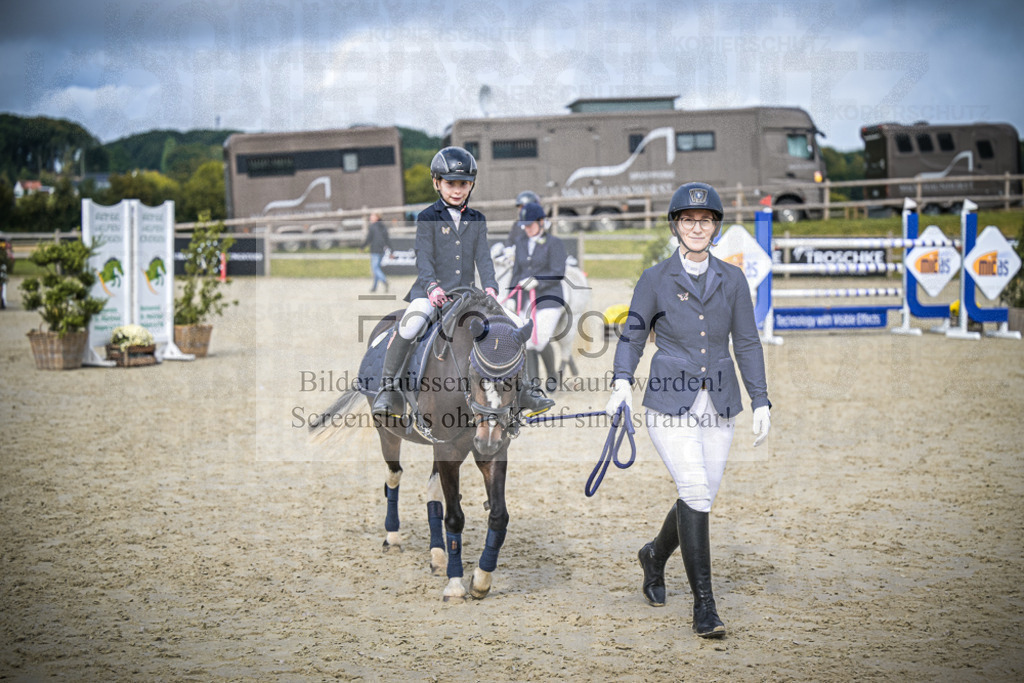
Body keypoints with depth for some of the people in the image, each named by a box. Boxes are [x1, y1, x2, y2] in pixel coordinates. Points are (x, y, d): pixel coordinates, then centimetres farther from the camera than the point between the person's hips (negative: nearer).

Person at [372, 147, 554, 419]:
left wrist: (490, 286, -12)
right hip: (431, 291, -4)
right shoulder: (428, 217, 1)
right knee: (410, 323, -32)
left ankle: (523, 390, 6)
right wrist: (432, 287, -25)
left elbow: (483, 257, 5)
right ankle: (388, 388, -19)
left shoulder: (476, 220, 12)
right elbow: (423, 257, -8)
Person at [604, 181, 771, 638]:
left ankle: (655, 555, 41)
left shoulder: (732, 280, 6)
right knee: (695, 492, -16)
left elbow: (747, 343, 8)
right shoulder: (655, 280, -2)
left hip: (718, 407, 4)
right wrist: (622, 383, -14)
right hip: (670, 405, -4)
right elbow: (632, 336, 3)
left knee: (700, 498, 10)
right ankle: (703, 605, -8)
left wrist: (760, 402, 3)